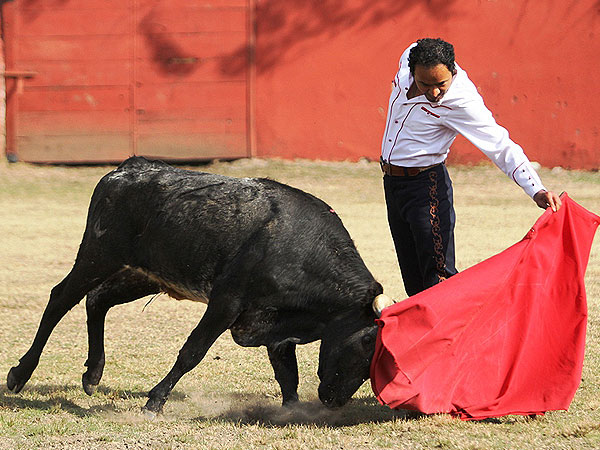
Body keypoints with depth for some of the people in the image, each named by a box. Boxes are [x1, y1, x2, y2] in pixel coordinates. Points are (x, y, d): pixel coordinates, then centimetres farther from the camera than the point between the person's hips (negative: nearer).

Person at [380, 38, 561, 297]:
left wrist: (536, 190, -38)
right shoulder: (409, 59, -10)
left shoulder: (461, 102, -25)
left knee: (438, 275, -14)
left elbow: (501, 146, -27)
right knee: (413, 278, 10)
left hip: (425, 185, -6)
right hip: (391, 182, 6)